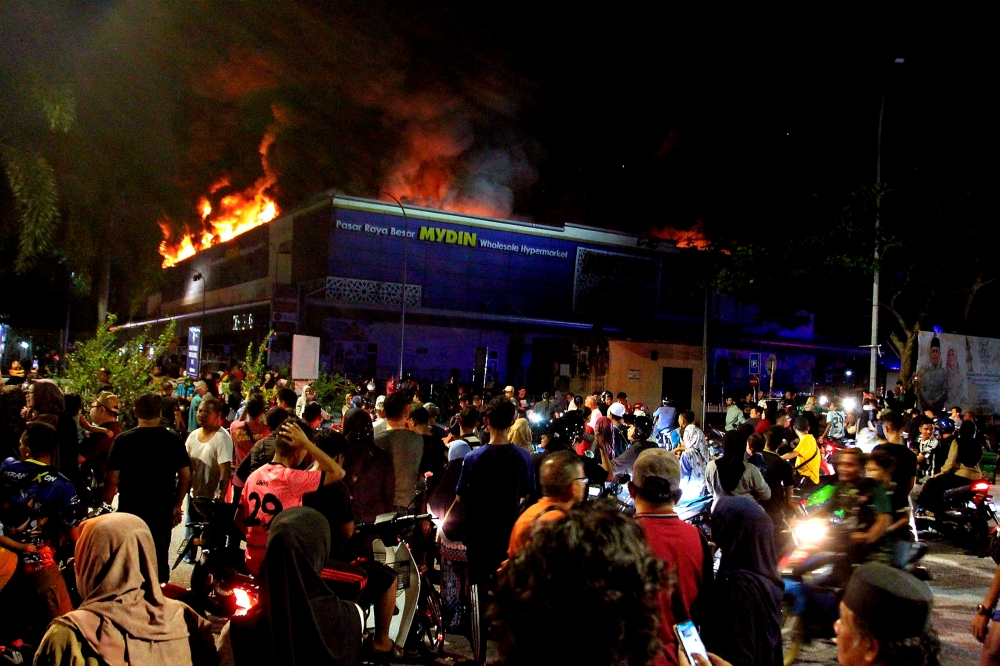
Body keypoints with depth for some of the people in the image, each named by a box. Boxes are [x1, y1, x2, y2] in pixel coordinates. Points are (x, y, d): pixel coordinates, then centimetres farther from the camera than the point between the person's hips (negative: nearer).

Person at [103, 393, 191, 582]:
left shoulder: (123, 440, -9)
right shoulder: (174, 440, -3)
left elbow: (112, 481, -9)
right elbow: (186, 477, 1)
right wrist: (177, 505, 13)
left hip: (130, 510, -2)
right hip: (163, 512, 2)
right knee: (160, 560, 13)